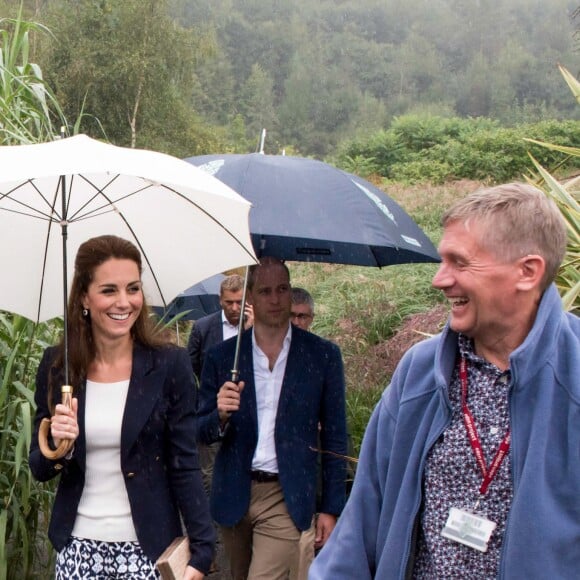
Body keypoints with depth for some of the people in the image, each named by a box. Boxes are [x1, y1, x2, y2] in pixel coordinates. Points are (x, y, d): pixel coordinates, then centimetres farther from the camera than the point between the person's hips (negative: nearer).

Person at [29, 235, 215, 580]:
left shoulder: (170, 364, -6)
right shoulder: (56, 366, 0)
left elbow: (184, 465, -4)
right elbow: (40, 470, 6)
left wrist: (202, 551, -11)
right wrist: (58, 447, -16)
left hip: (147, 548, -2)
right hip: (78, 547, 2)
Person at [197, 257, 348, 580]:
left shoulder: (323, 355, -2)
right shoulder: (222, 357, 2)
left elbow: (335, 438, 2)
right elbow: (202, 433, 5)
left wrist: (331, 508, -1)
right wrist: (221, 415, -18)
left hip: (287, 498, -3)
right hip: (234, 496, 3)